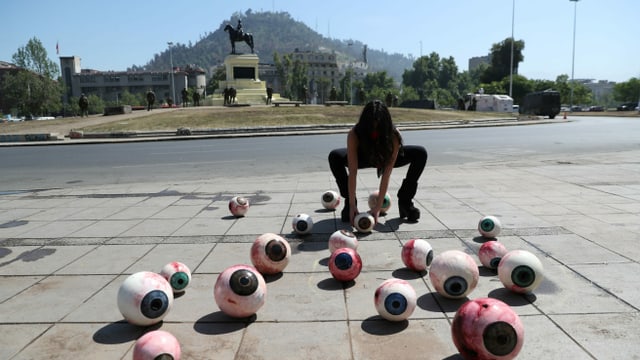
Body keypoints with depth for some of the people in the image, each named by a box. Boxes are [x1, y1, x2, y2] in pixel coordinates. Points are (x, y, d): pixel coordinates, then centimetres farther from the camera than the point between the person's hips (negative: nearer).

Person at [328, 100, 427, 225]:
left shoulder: (393, 135, -37)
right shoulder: (354, 134, -37)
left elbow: (386, 175, -37)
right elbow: (353, 173, -37)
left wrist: (378, 207, -41)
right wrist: (352, 205, -42)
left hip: (385, 157, 0)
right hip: (364, 157, 0)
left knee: (420, 153, -25)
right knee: (335, 156, -31)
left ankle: (405, 202, -11)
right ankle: (348, 202, -14)